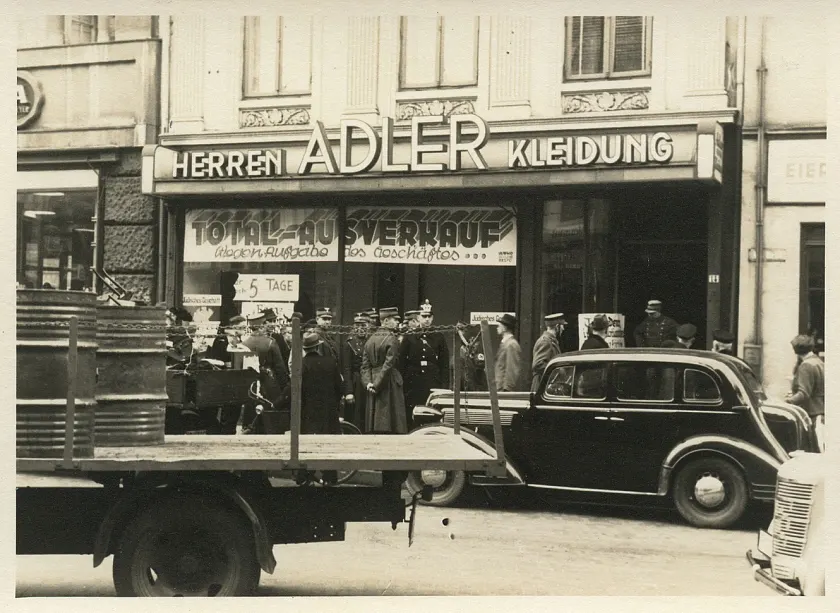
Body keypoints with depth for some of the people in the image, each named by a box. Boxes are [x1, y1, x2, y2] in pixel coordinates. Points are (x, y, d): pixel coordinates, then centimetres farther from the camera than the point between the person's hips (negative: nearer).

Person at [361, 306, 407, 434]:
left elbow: (365, 365, 7)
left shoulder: (371, 339, 11)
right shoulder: (391, 339, -11)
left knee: (377, 426, 9)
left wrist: (368, 383, 0)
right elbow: (388, 365, -17)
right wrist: (377, 385, -12)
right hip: (390, 384, -7)